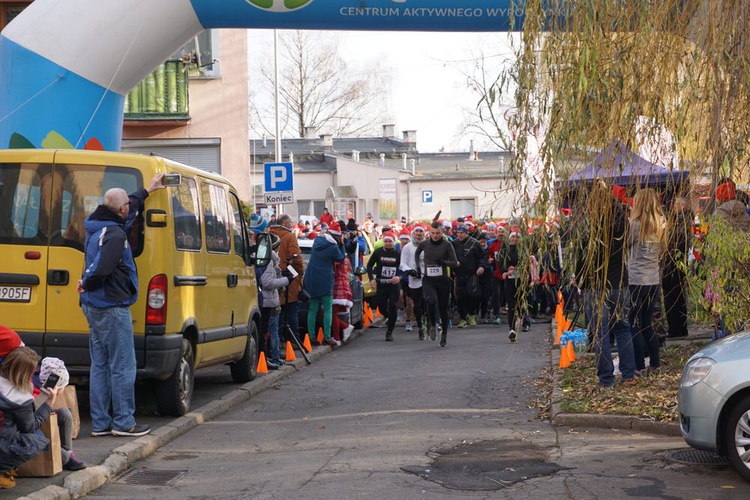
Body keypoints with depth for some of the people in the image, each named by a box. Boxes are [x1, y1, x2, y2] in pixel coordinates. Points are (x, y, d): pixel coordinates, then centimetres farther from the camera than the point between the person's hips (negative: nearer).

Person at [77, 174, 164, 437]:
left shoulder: (97, 227, 11)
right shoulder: (115, 235, -19)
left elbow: (129, 210, 30)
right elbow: (101, 269, -30)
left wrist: (147, 191, 40)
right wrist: (87, 285, -9)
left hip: (93, 307, 10)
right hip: (112, 308, -10)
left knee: (100, 365, 13)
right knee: (123, 367, -2)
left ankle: (100, 423, 17)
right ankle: (123, 422, 2)